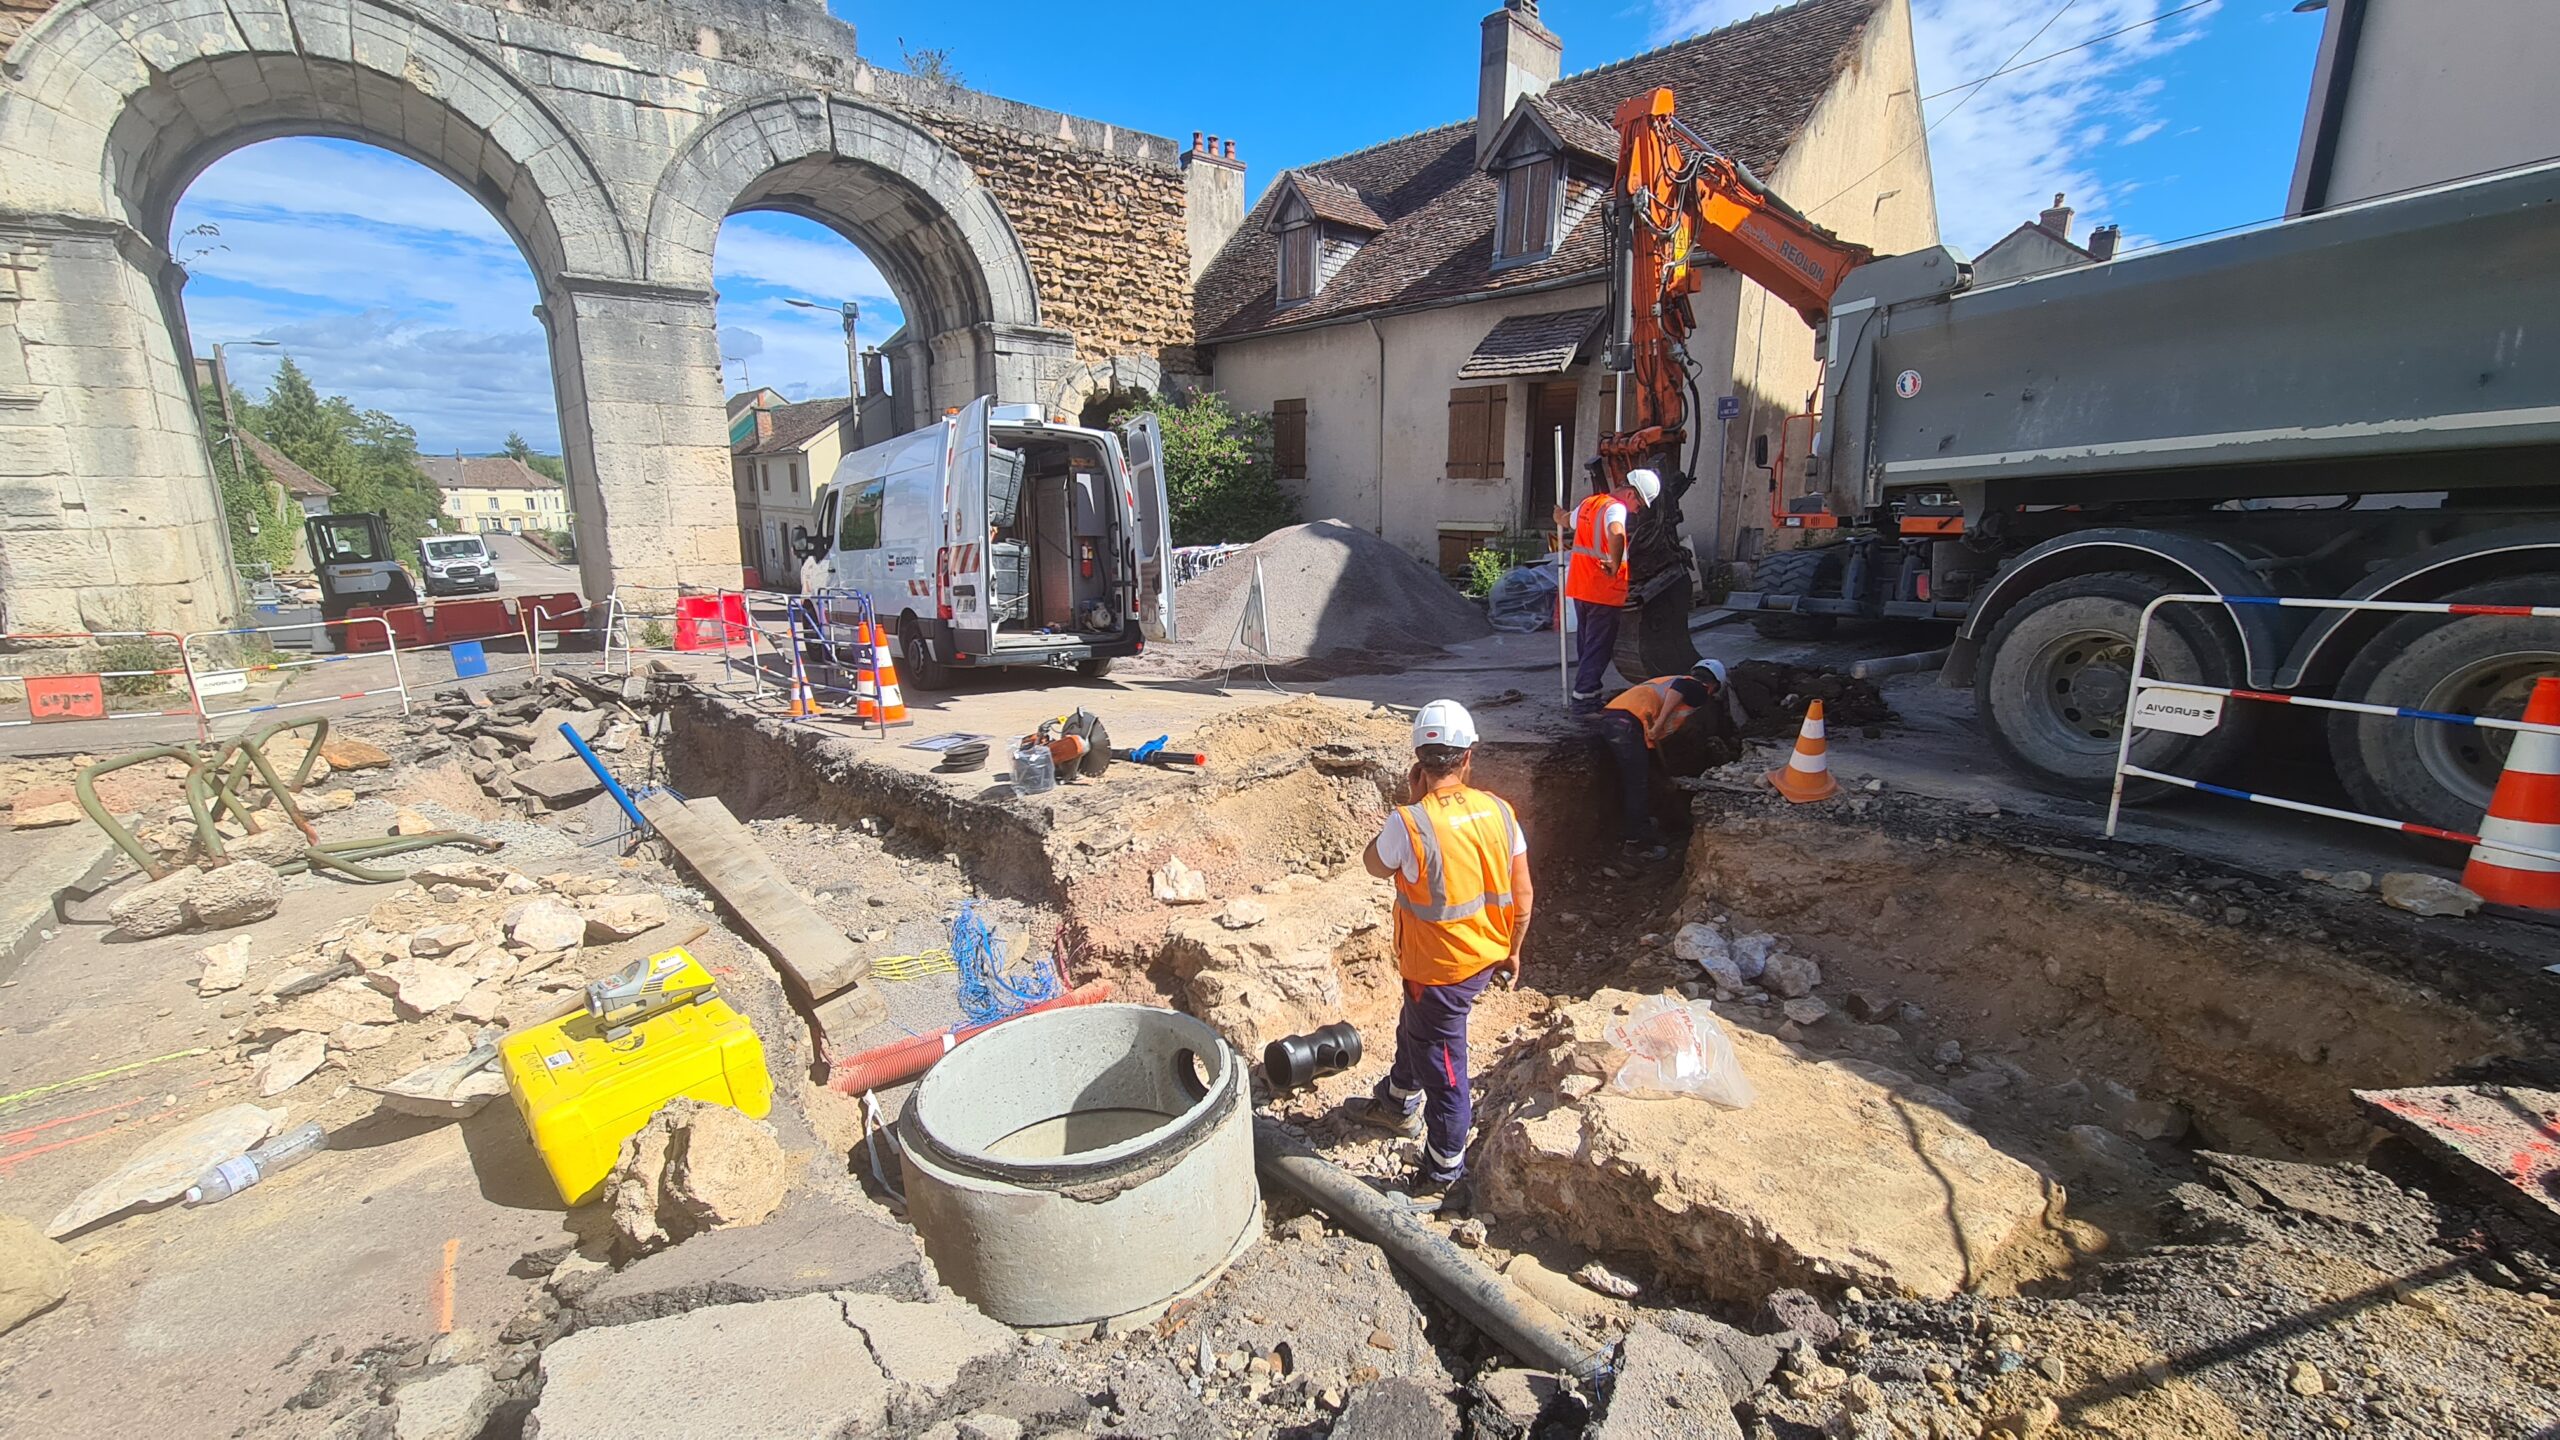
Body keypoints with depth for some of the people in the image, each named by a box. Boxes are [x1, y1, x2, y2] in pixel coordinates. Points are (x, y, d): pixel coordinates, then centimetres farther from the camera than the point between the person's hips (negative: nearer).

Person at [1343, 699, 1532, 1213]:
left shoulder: (1410, 822, -26)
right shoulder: (1499, 811, -9)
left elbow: (1375, 864, -4)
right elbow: (1522, 896, -1)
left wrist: (1411, 803, -6)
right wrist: (1511, 952, 13)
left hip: (1439, 968, -7)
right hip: (1486, 957, 7)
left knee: (1442, 1069, 11)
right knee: (1414, 1027, 30)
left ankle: (1444, 1179, 30)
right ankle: (1399, 1103, 55)